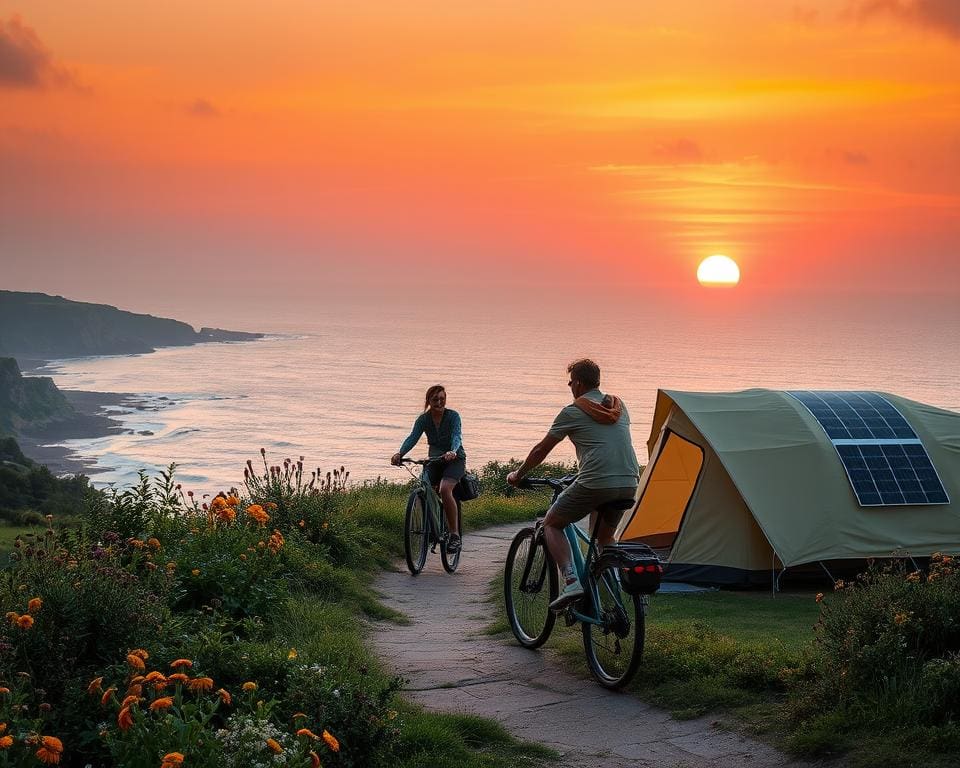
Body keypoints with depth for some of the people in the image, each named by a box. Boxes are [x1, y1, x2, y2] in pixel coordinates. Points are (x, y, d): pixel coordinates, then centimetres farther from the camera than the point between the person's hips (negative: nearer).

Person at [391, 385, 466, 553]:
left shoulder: (453, 416, -14)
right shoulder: (423, 419, -4)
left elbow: (457, 436, -28)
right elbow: (412, 437, -17)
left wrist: (452, 452, -51)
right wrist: (400, 453, -37)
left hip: (454, 459, -5)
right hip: (434, 460, 5)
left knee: (445, 489, -29)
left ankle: (454, 534, -22)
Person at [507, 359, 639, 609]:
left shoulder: (573, 412, 2)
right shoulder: (619, 406, 18)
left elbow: (541, 450, 9)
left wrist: (518, 475, 24)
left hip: (594, 483, -6)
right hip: (628, 485, 6)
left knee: (551, 524, 13)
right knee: (604, 537, 28)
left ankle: (571, 582, -5)